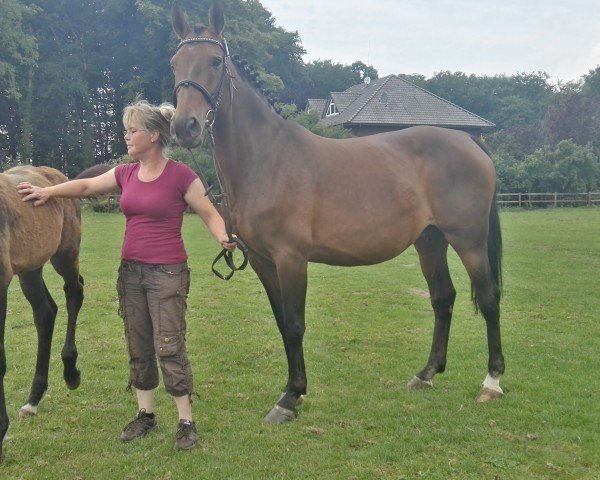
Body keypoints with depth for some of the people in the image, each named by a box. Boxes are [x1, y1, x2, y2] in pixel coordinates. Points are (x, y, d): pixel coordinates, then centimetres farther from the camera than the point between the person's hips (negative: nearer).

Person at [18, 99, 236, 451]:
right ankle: (146, 414, 25)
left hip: (167, 273, -6)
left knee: (169, 348, -5)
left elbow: (210, 213, -7)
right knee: (138, 348, 12)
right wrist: (49, 192, 12)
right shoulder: (126, 174, 7)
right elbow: (86, 186, 17)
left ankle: (187, 422, 6)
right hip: (131, 272, 6)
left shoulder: (180, 175, -11)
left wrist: (223, 238, -25)